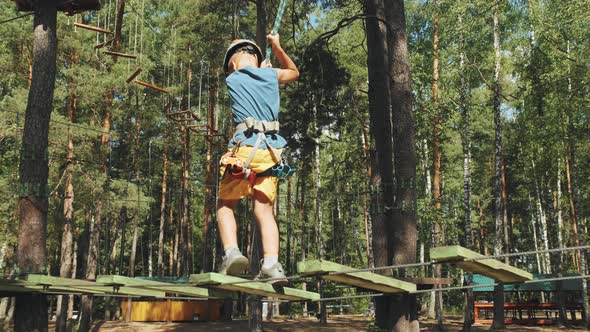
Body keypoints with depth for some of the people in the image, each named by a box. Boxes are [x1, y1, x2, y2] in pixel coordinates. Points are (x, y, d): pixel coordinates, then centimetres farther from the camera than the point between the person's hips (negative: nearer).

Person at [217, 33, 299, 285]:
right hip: (271, 151, 3)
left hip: (244, 149, -3)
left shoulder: (231, 80, 9)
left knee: (225, 205, 10)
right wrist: (277, 48, 44)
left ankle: (231, 252, -11)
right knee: (264, 210, 3)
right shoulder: (271, 74, 14)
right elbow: (294, 72, 37)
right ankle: (271, 265, -12)